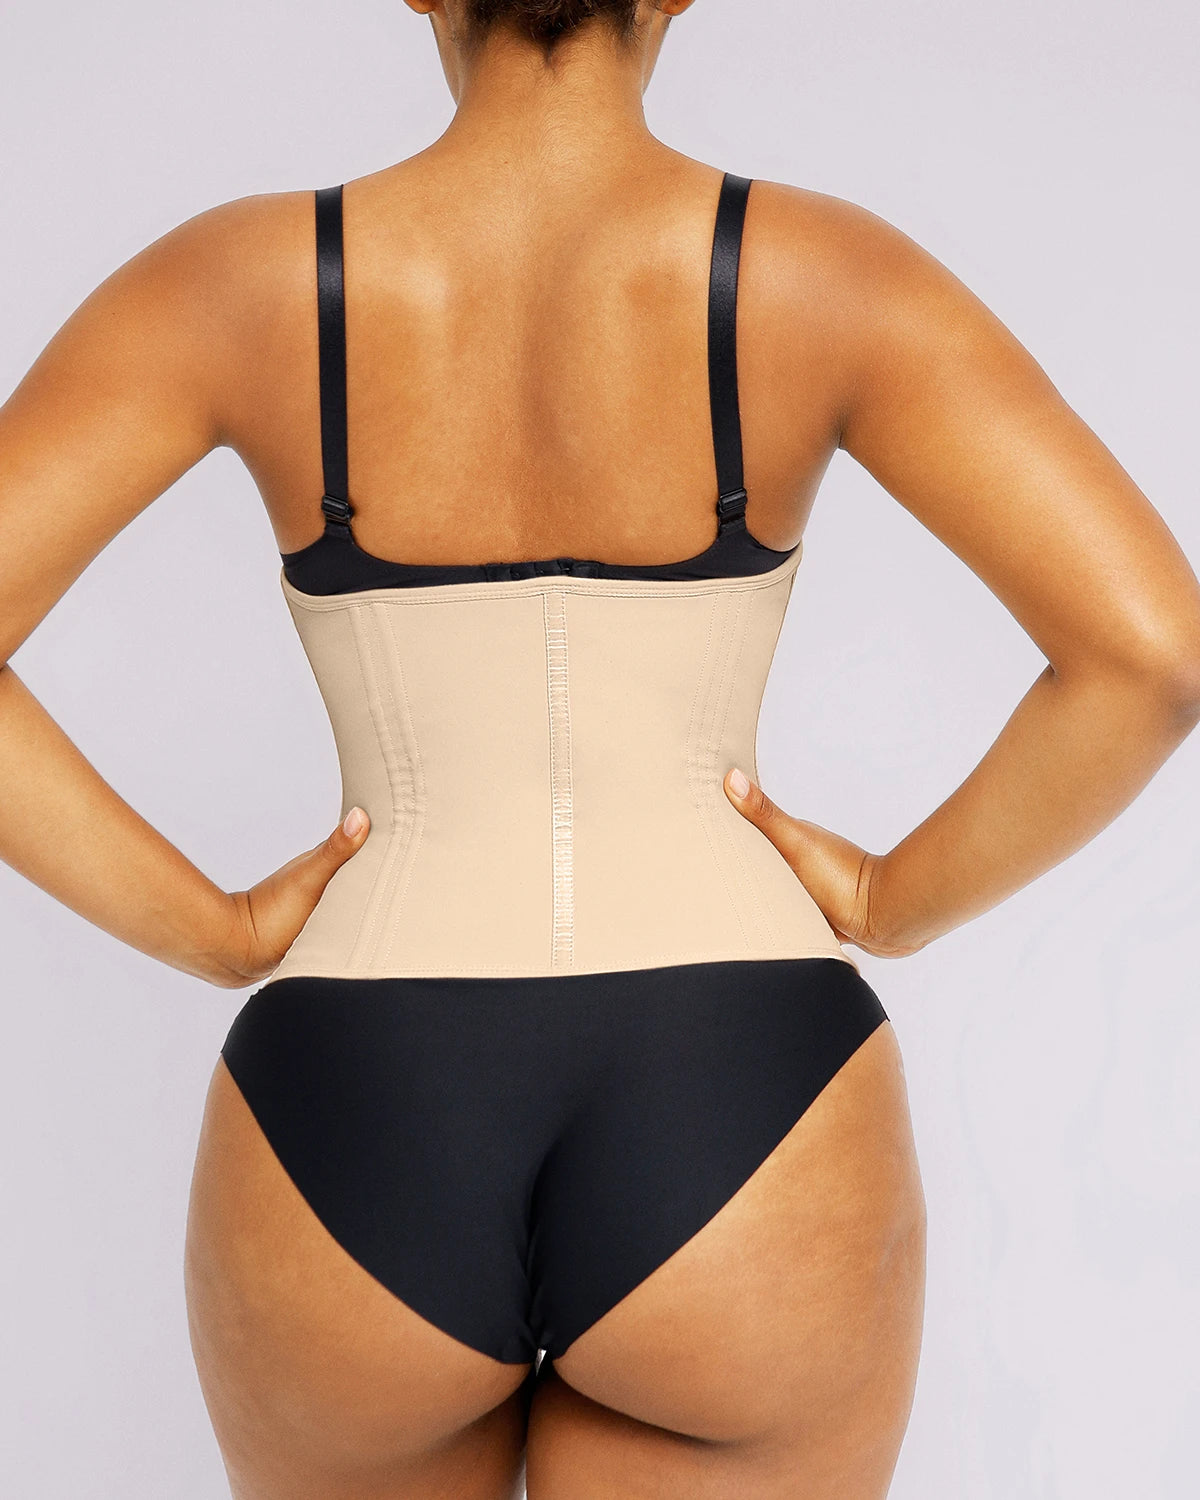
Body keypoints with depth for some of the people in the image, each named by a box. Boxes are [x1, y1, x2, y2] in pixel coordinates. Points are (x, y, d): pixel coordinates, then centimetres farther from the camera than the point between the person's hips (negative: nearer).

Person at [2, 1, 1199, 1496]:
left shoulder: (234, 278, -1)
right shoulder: (829, 274, -3)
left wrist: (209, 931, 1)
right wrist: (895, 904, 2)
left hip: (350, 1159, 1)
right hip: (745, 1148, 0)